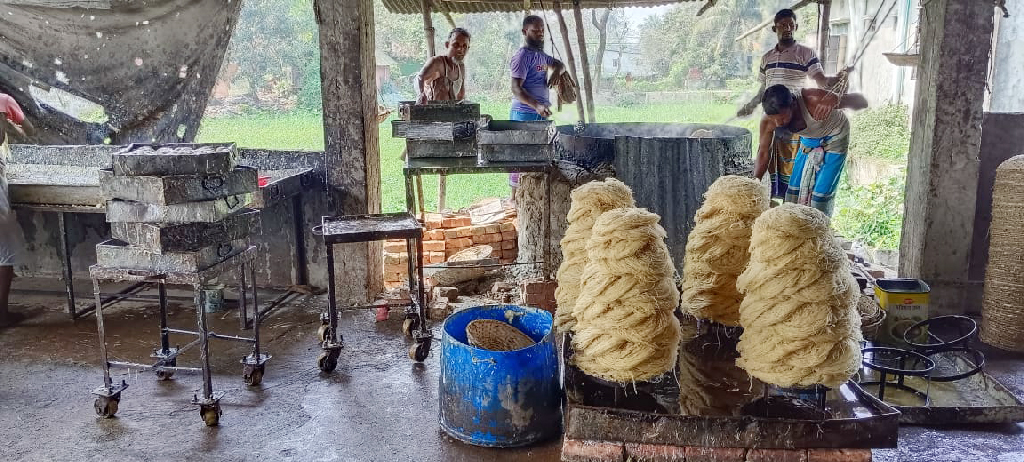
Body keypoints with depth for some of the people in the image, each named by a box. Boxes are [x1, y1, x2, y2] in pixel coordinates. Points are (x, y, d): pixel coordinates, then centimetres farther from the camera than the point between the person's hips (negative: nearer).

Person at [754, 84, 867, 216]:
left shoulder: (812, 100, -39)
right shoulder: (768, 121, -24)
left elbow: (862, 102, -37)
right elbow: (764, 153, -10)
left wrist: (834, 100, -57)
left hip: (833, 139, -4)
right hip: (808, 140, 5)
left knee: (822, 193, -9)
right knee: (794, 189, 5)